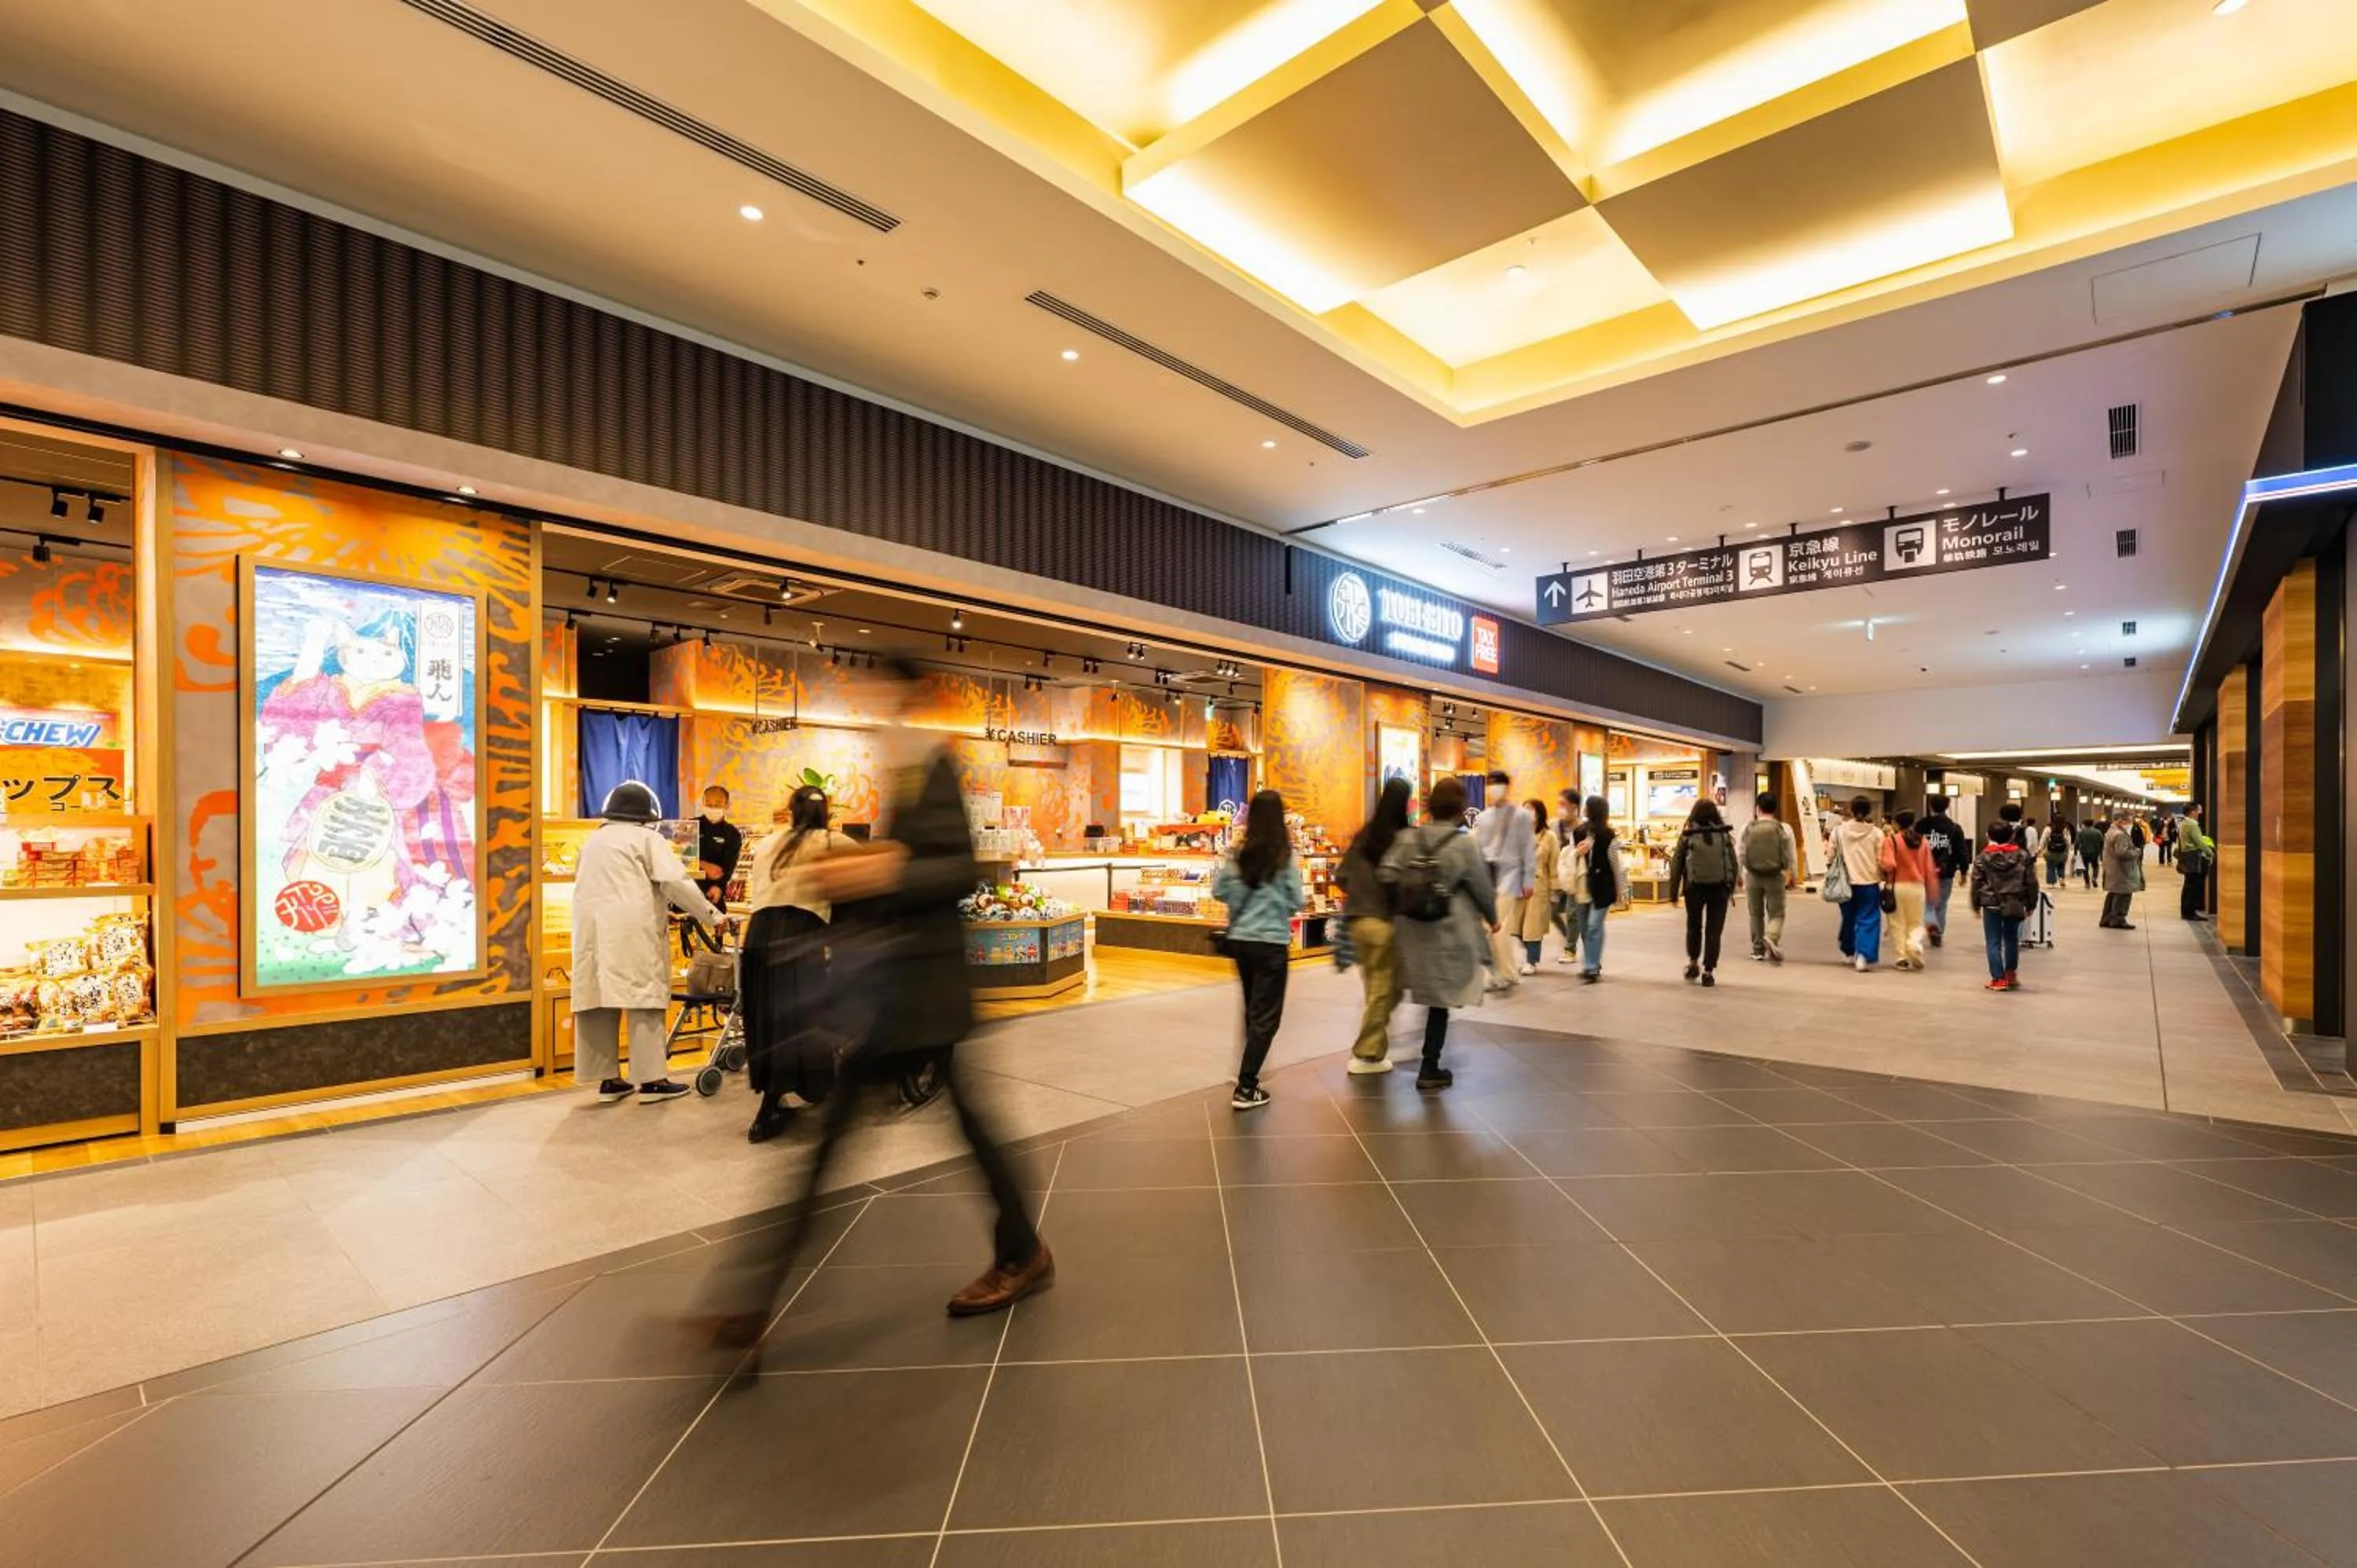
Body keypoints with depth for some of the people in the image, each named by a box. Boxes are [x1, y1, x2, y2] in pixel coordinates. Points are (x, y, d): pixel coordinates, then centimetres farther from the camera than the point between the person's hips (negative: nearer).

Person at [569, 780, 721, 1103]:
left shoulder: (593, 839, 21)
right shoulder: (647, 838, 1)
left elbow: (587, 883, 21)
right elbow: (675, 882, -10)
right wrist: (710, 916, -4)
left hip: (592, 929, 6)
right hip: (632, 930, -6)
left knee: (600, 1000, 8)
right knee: (643, 998, -4)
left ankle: (608, 1079, 12)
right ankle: (651, 1080, -4)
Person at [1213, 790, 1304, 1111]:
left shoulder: (1239, 853, -3)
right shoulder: (1284, 855, -11)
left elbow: (1218, 890, -2)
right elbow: (1296, 901, -7)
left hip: (1240, 939, 4)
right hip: (1272, 942, -4)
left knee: (1252, 1011, 21)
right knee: (1266, 1016, 4)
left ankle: (1249, 1075, 32)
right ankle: (1245, 1088, 1)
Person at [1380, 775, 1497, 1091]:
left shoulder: (1408, 838, -1)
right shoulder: (1464, 843, -12)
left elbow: (1388, 875, -7)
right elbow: (1482, 887, -5)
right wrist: (1492, 918, 14)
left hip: (1414, 929, 4)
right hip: (1451, 933, -4)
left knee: (1432, 997, 19)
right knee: (1442, 1000, 5)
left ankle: (1430, 1064, 24)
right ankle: (1430, 1070, 12)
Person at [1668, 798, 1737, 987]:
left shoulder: (1687, 836, -1)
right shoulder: (1724, 835, 4)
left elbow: (1676, 865, 0)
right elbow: (1734, 864, 6)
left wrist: (1673, 892, 5)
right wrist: (1731, 888, 14)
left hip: (1695, 888, -1)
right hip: (1719, 888, 1)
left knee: (1694, 926, 19)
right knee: (1714, 930, 6)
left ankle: (1693, 962, 19)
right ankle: (1708, 971, 5)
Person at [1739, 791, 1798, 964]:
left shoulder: (1748, 828, -5)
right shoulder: (1784, 829, -7)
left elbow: (1740, 854, 0)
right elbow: (1792, 855, -1)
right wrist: (1794, 876, 11)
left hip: (1753, 876, 1)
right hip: (1775, 876, -1)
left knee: (1756, 914, 13)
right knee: (1776, 913, 7)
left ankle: (1758, 949, 20)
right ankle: (1772, 937, -21)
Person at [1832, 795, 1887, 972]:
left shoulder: (1839, 831, -3)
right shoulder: (1876, 833, -6)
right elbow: (1881, 861, -6)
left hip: (1846, 883, 2)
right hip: (1869, 883, -2)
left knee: (1849, 918, 18)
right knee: (1868, 920, 2)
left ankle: (1849, 952, 34)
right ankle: (1864, 956, -10)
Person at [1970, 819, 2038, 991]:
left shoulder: (1982, 857, -6)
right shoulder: (2022, 857, 1)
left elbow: (1976, 883, -4)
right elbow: (2031, 882, 3)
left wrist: (1976, 905, 6)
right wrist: (2030, 904, 13)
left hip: (1991, 905, -3)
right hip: (2015, 905, 3)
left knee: (1994, 942, 2)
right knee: (2012, 939, 19)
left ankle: (1998, 979, 0)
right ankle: (2010, 974, 26)